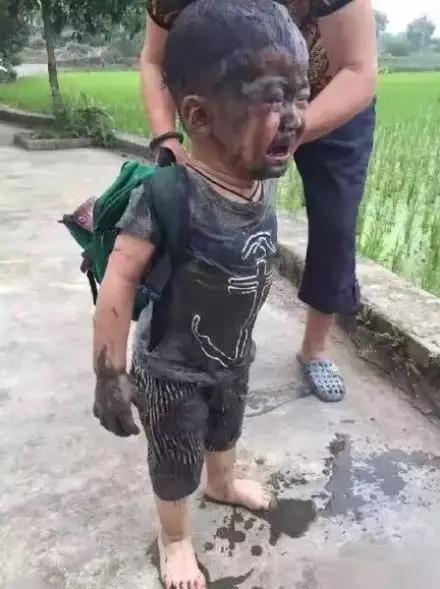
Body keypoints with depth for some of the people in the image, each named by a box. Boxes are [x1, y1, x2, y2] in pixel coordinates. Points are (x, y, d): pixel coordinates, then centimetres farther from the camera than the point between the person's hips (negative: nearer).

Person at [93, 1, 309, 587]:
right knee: (176, 463, 19)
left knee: (226, 428, 33)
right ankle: (175, 539, 49)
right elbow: (120, 280, -31)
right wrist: (110, 374, -25)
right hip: (172, 369, -6)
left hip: (233, 355, 7)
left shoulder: (263, 181, -13)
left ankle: (223, 484, 66)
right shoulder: (169, 195, -36)